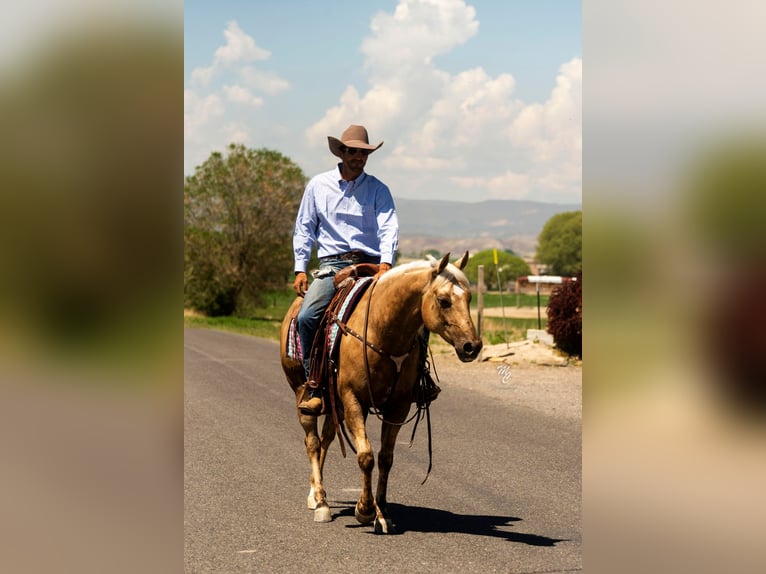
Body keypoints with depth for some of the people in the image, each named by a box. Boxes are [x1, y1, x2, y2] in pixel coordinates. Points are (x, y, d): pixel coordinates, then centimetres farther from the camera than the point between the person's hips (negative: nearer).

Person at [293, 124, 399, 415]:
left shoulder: (378, 189, 7)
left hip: (370, 264, 0)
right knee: (307, 316, -25)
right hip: (332, 263, 0)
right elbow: (304, 228, 14)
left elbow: (388, 227, -5)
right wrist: (300, 269, 5)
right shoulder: (318, 186, 10)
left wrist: (385, 264, -23)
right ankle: (313, 382, -14)